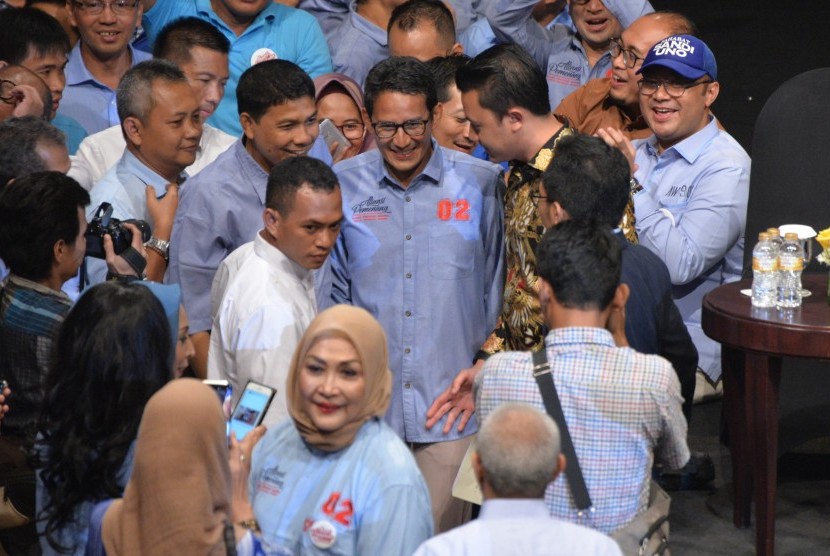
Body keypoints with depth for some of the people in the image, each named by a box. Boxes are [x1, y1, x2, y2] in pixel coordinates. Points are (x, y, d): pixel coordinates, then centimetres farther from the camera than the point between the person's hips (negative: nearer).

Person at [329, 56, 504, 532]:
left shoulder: (480, 183, 0)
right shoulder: (343, 184, 3)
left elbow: (496, 285, 7)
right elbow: (333, 290, 12)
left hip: (451, 399, -1)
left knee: (441, 535, 3)